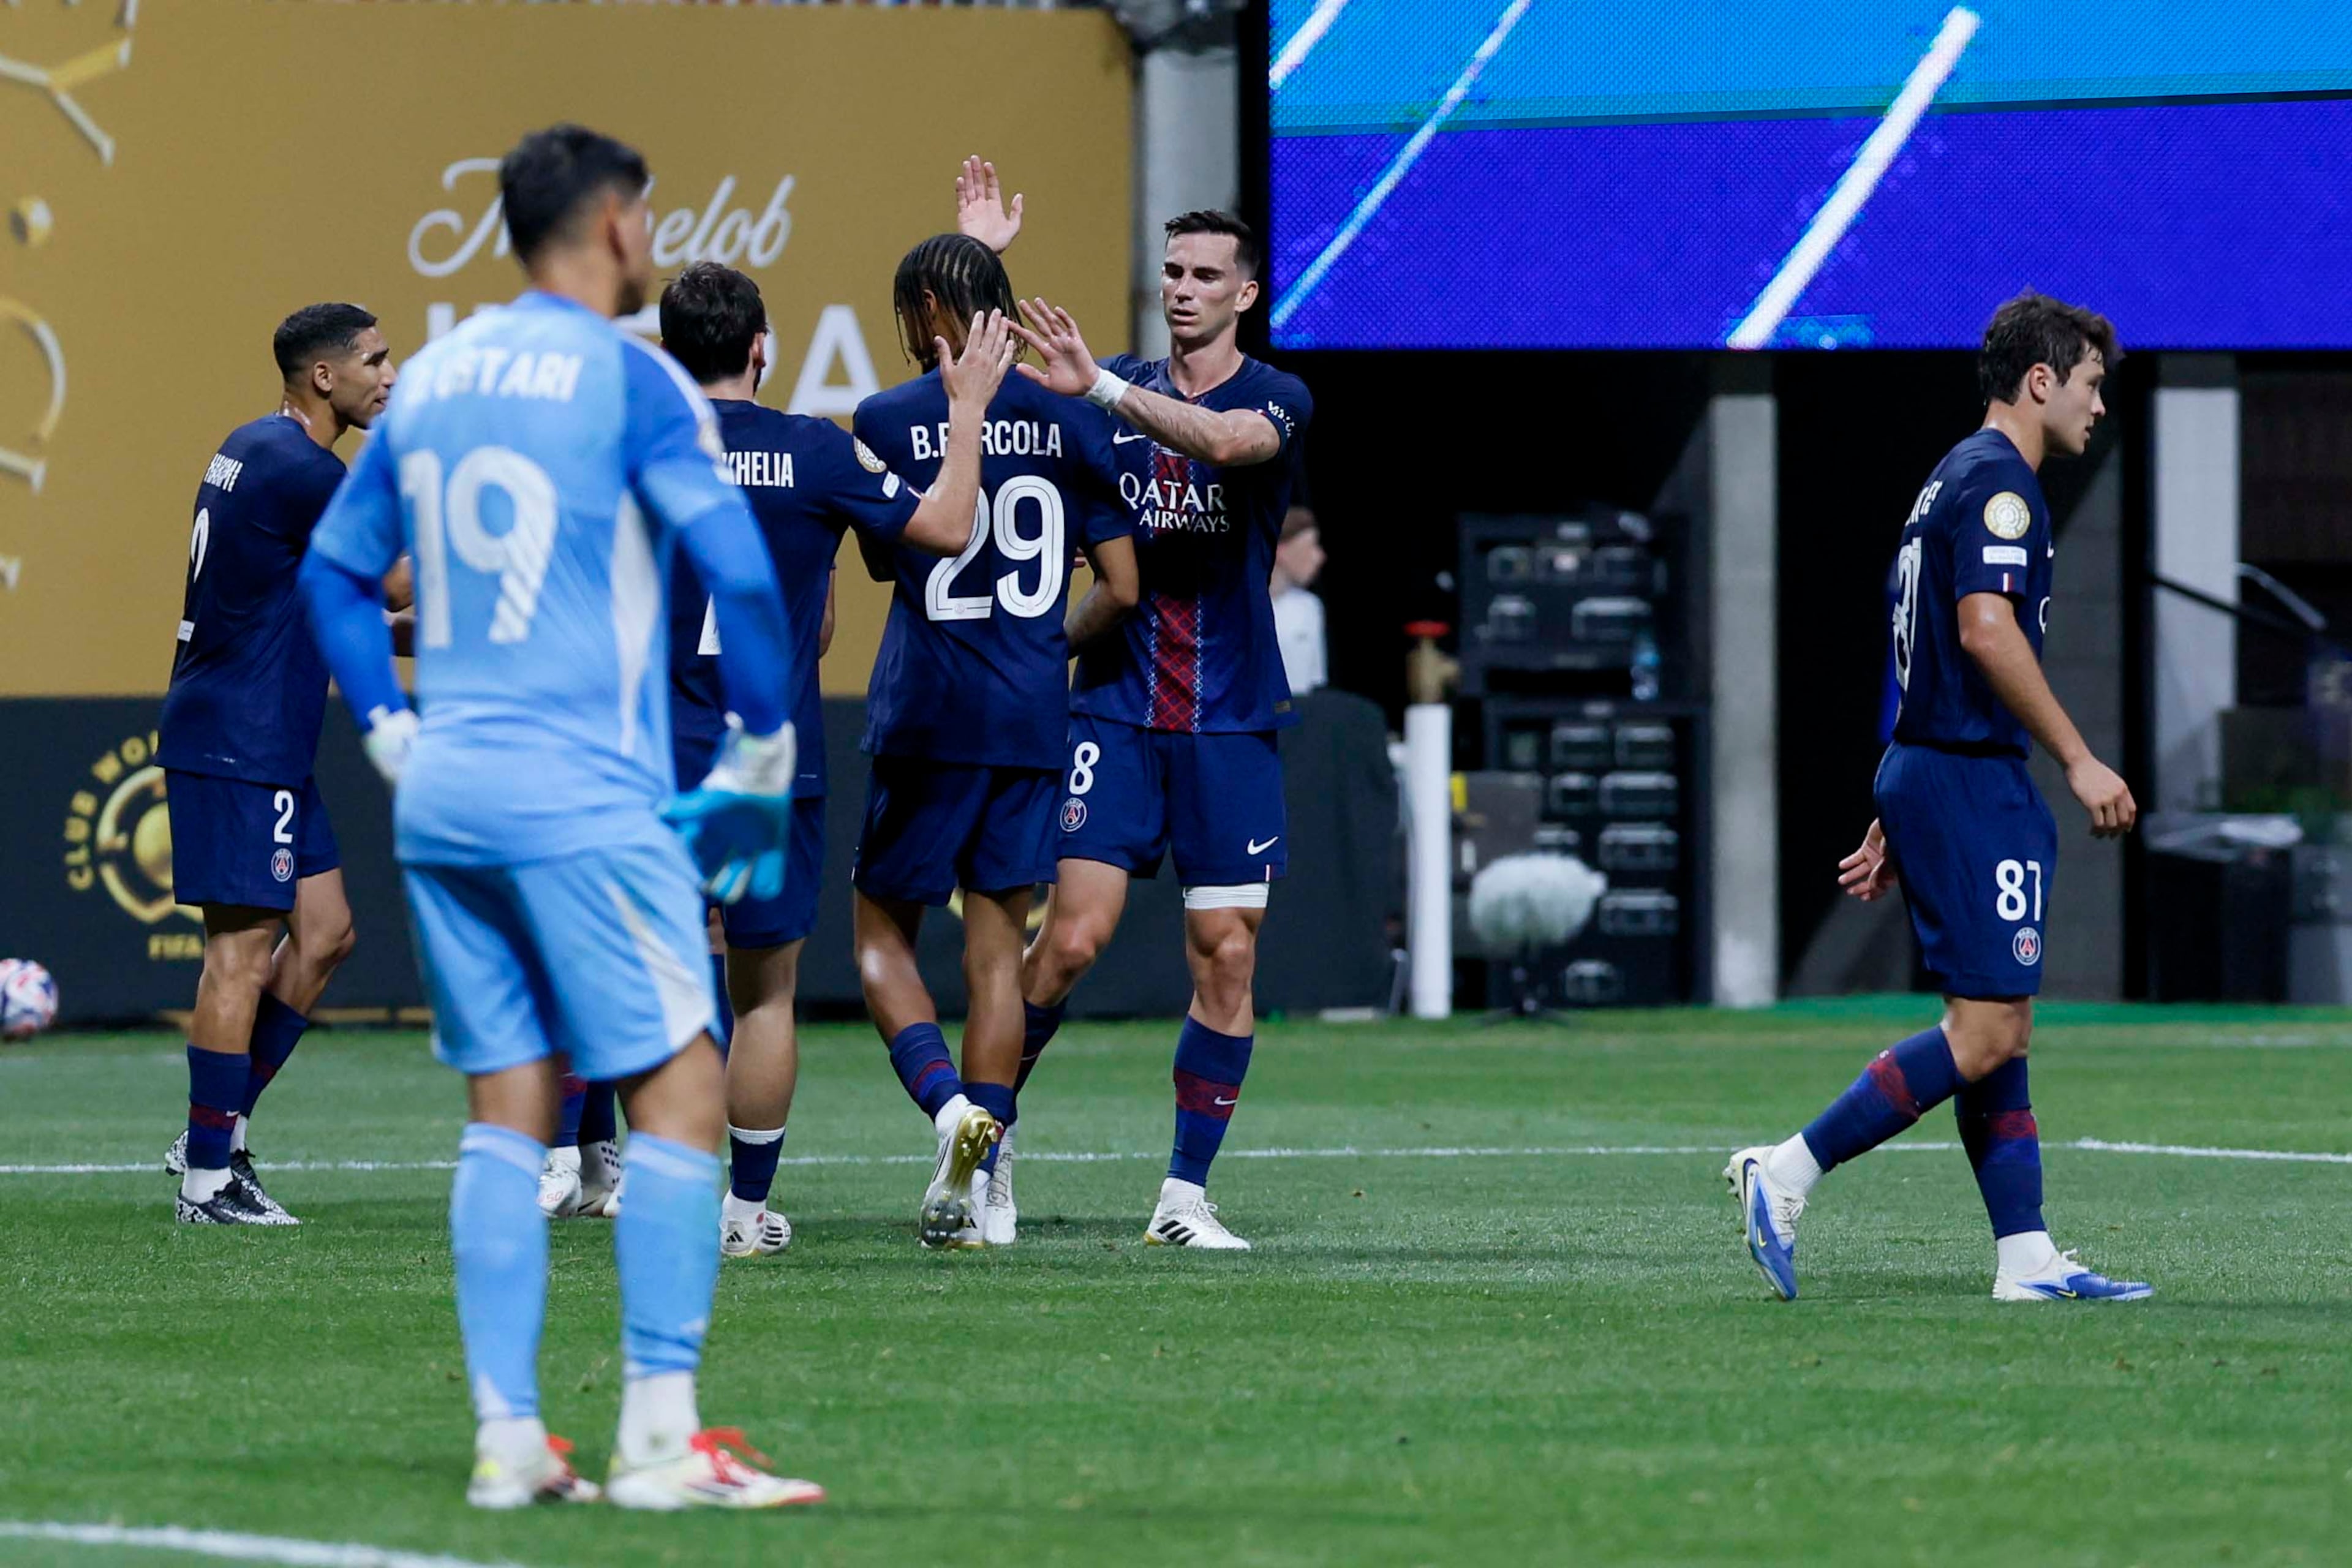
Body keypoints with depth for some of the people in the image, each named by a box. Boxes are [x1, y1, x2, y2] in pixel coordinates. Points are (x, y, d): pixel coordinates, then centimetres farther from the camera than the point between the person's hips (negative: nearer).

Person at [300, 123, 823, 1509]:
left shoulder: (432, 380, 13)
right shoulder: (631, 380, -7)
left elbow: (335, 570, 21)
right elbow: (738, 568, -14)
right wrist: (764, 752, -4)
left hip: (441, 804, 7)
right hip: (581, 800, -7)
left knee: (505, 1118, 8)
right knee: (681, 1097, -3)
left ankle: (508, 1440, 4)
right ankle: (659, 1434, -9)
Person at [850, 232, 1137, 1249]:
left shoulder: (888, 422, -5)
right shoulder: (1069, 424, 5)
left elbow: (885, 562, 8)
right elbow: (1121, 589, 6)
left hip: (925, 718, -3)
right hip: (1034, 722, 3)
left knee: (884, 936, 8)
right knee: (998, 946, 7)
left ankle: (951, 1108, -18)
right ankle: (980, 1186, 3)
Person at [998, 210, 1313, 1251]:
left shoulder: (1277, 402, -2)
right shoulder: (1112, 392, 9)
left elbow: (1223, 439, -23)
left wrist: (1098, 385, -35)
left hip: (1230, 724, -1)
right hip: (1112, 708, 1)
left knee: (1227, 956, -3)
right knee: (1073, 935, -11)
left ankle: (1185, 1193, 5)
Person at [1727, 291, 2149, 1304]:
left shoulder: (1955, 482, 21)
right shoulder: (1998, 480, -10)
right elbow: (1987, 630, -23)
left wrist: (1894, 826, 24)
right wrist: (2078, 760, -20)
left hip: (1926, 769, 11)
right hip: (1972, 780, -11)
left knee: (2000, 1028, 8)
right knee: (1984, 1030, -11)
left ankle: (2026, 1258, 6)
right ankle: (1788, 1172, -12)